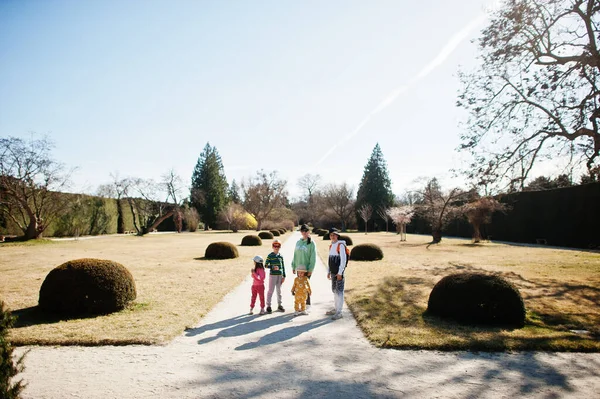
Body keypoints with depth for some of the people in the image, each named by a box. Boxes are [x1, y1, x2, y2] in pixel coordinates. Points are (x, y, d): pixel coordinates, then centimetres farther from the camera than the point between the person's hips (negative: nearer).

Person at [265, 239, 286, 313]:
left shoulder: (281, 256, 7)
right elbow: (266, 265, -5)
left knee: (279, 291, 11)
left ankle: (279, 306, 21)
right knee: (271, 290, -1)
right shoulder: (270, 256, -4)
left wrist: (284, 276, 7)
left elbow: (283, 267, 10)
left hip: (280, 275, 4)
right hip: (272, 275, -4)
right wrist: (272, 267, -22)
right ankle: (268, 306, 7)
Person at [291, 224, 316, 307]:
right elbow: (295, 255, 15)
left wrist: (310, 269, -15)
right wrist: (293, 266, 12)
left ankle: (307, 303, 6)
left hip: (307, 269, -5)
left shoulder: (311, 243, -6)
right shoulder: (298, 242, 11)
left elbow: (313, 257, -10)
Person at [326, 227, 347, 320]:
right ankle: (335, 309, 28)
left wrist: (340, 273, -19)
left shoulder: (340, 245, -12)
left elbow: (343, 259, -17)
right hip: (333, 272, 9)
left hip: (339, 272, -8)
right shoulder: (331, 246, 13)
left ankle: (339, 312, -2)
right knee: (334, 290, 16)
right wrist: (329, 272, 17)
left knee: (339, 291, -5)